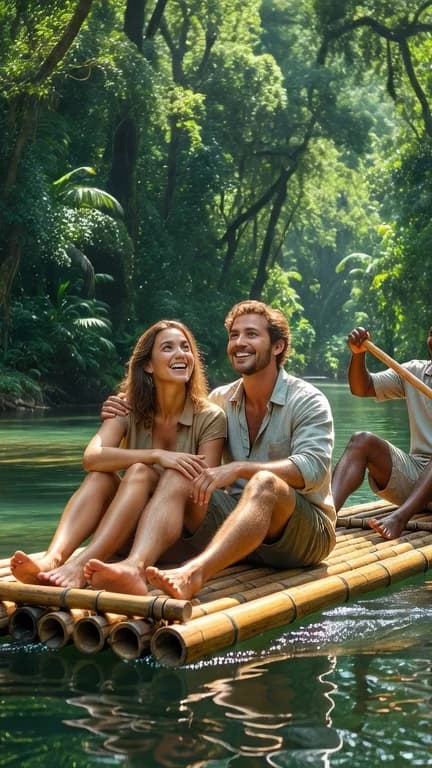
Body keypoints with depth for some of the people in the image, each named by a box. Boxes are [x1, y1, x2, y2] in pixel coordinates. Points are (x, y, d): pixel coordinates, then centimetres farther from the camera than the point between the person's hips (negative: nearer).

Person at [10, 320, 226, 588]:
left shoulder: (210, 417, -6)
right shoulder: (130, 410, 0)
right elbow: (92, 458, -20)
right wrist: (156, 455, -32)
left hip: (187, 531, -3)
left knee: (139, 472, -30)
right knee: (102, 474, -25)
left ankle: (81, 566, -46)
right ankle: (52, 559, -46)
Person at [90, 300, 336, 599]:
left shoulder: (308, 402, -5)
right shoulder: (221, 400, 11)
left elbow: (313, 468, -22)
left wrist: (239, 468, -33)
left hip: (308, 532, -4)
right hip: (240, 521, 5)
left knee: (264, 484, -37)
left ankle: (193, 573, -58)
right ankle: (134, 567, -43)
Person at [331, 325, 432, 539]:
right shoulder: (414, 371, 15)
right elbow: (361, 388, 9)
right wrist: (358, 353, -10)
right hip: (415, 470, 4)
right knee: (362, 441, -19)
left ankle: (400, 516, -49)